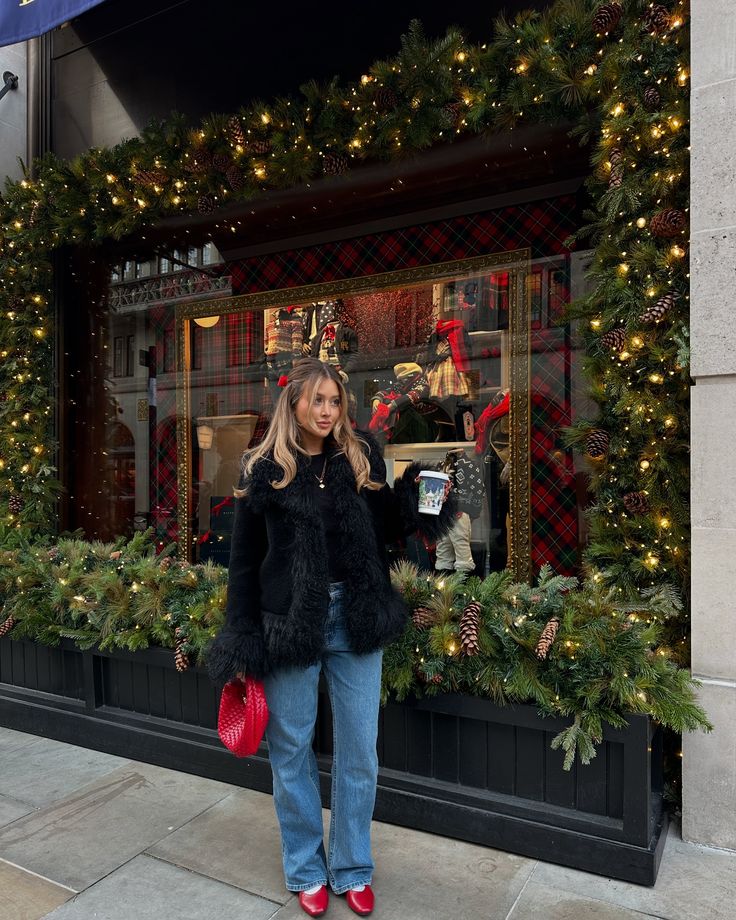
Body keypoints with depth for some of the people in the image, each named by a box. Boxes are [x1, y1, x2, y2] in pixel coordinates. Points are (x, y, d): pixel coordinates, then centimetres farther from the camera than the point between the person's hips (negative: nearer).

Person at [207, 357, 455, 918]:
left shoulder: (362, 458, 2)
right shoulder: (266, 469, -3)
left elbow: (382, 532, 7)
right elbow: (245, 561, -1)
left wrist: (415, 496, -10)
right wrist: (242, 644, -3)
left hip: (355, 619, 2)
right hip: (288, 621, -1)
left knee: (359, 752, 12)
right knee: (291, 751, 13)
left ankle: (352, 869, 36)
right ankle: (306, 870, 38)